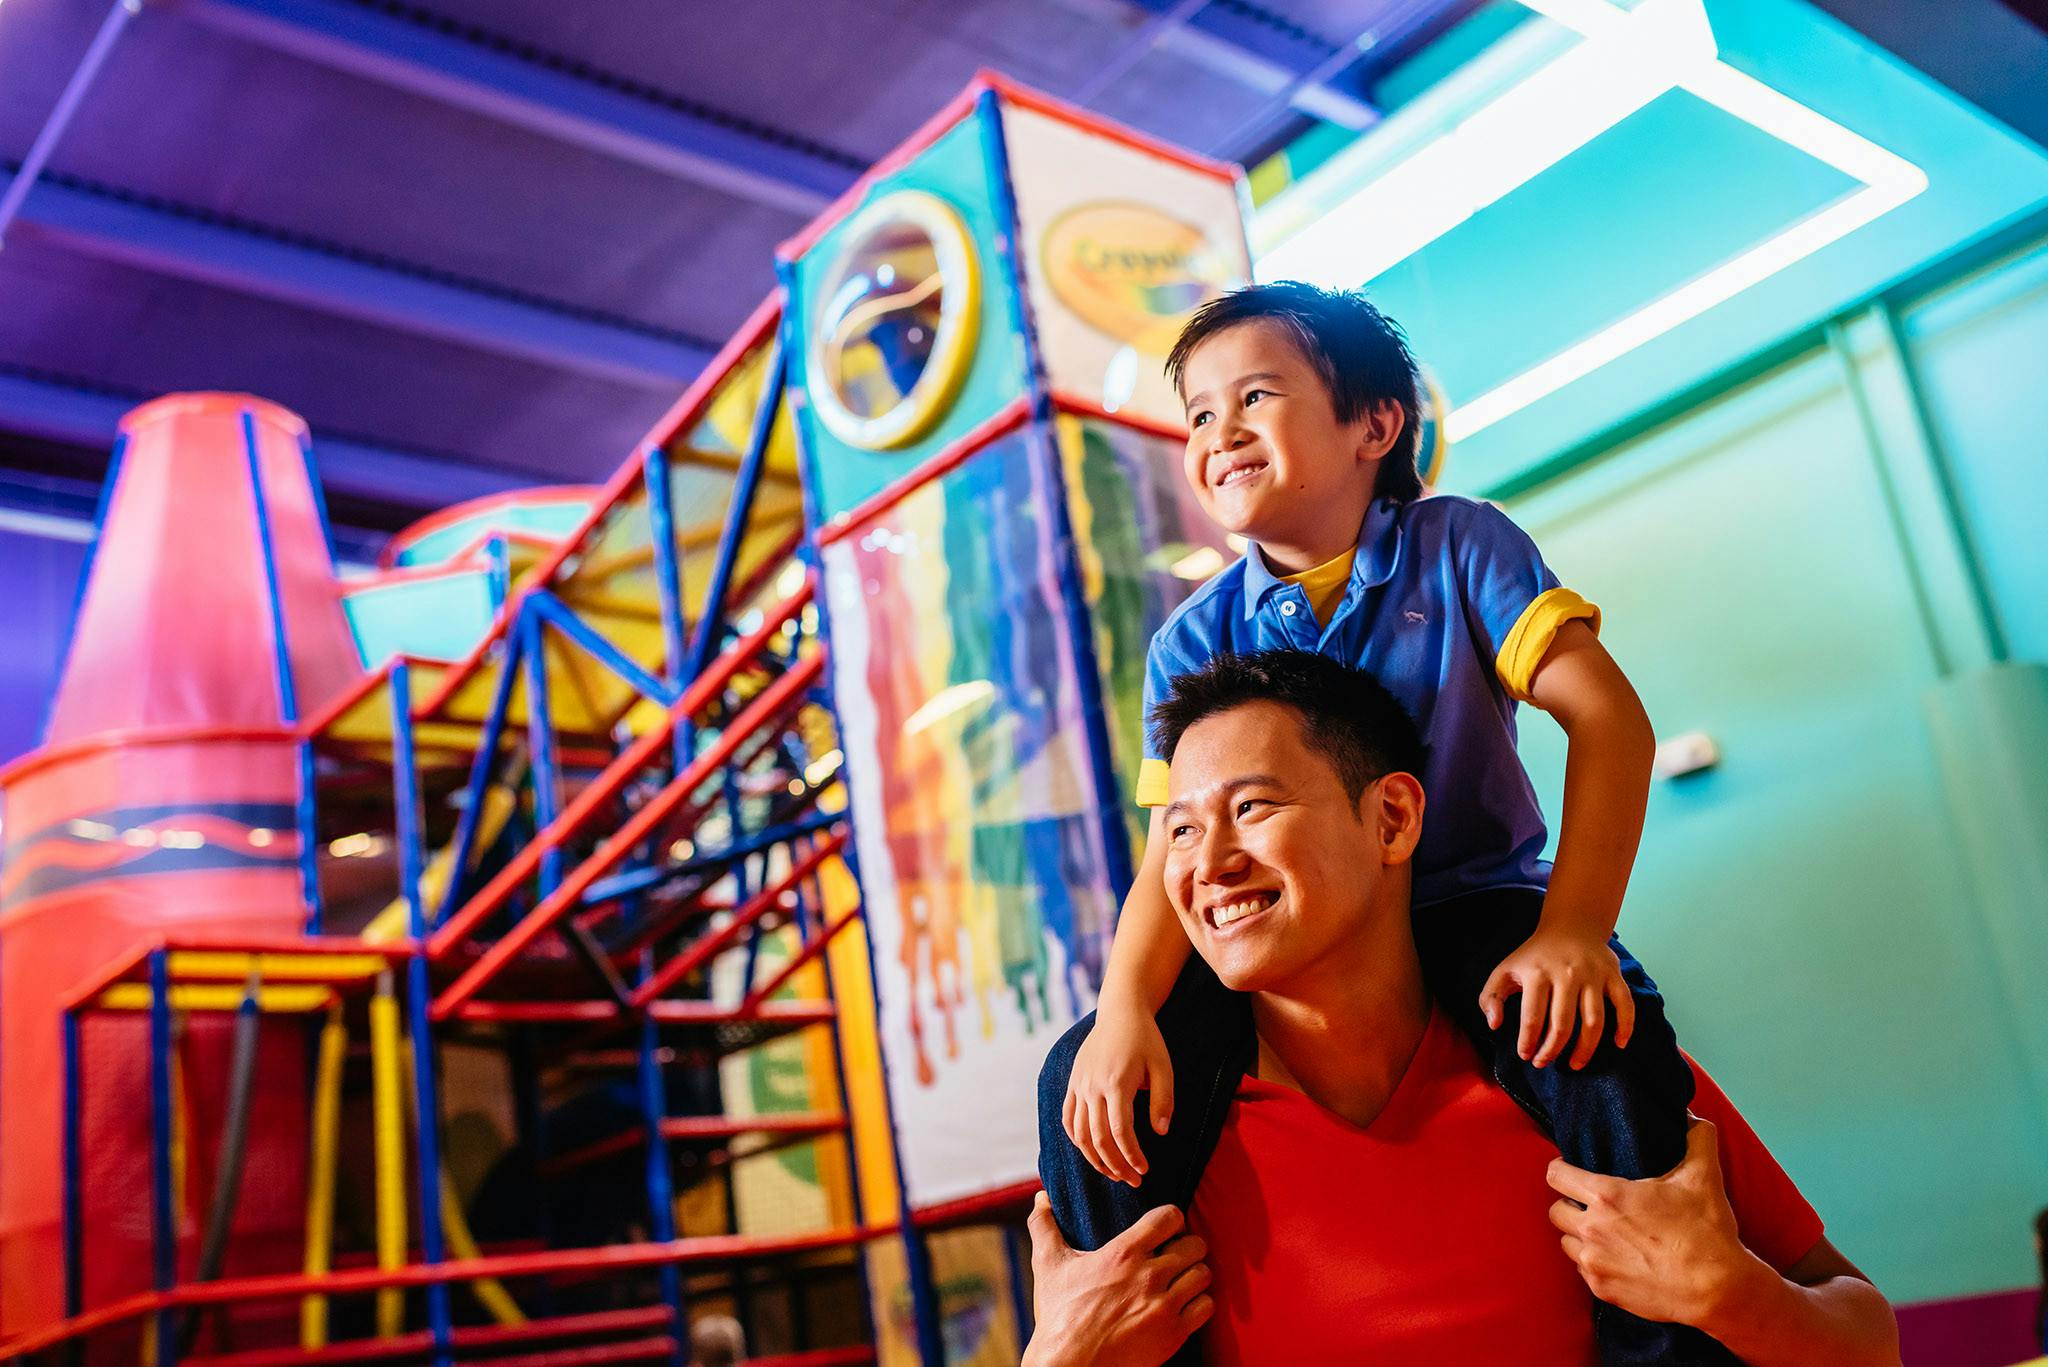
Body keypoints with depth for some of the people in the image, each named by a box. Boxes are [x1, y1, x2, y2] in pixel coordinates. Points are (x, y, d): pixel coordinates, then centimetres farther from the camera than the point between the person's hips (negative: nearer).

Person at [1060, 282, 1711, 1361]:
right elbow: (1177, 852, -9)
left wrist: (1572, 929, -30)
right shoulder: (1194, 642, -1)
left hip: (1472, 898, -2)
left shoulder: (1459, 546, -5)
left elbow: (1607, 716, -16)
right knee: (1091, 1086, -18)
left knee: (1597, 1042, -34)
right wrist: (1126, 1008, -29)